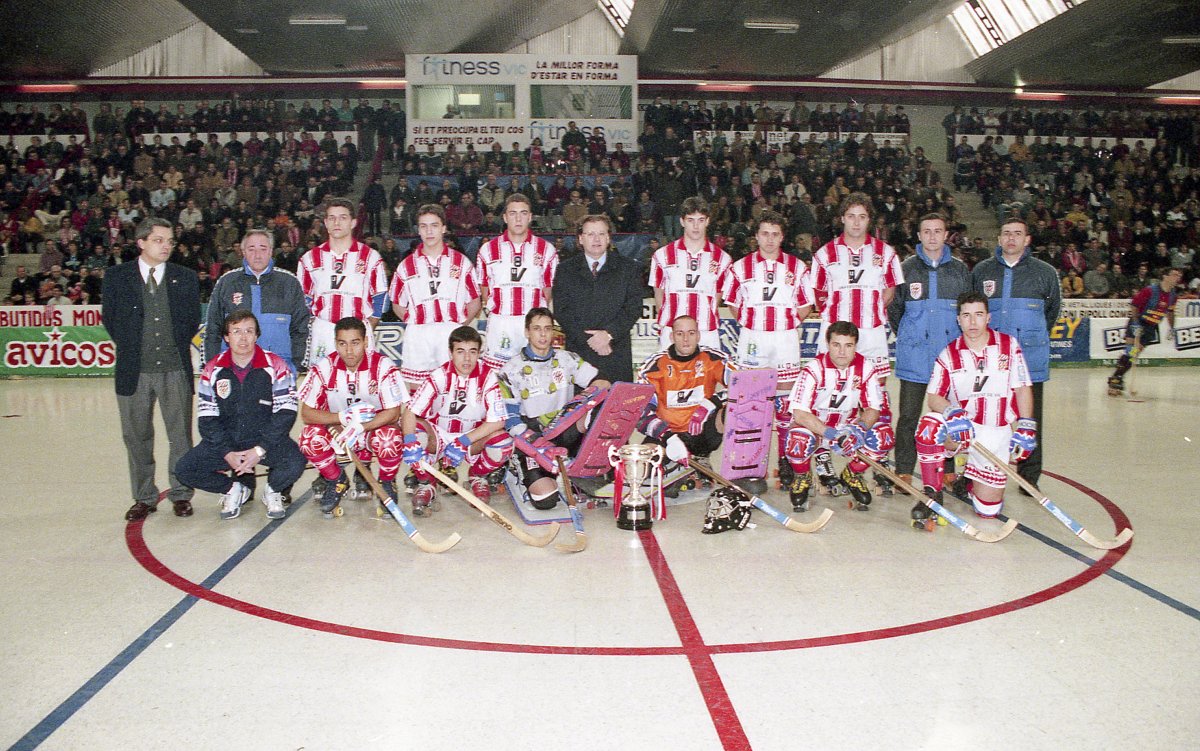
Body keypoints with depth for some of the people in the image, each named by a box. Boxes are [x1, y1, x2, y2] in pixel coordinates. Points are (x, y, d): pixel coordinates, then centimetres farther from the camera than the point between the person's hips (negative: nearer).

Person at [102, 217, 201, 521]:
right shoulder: (117, 277, 2)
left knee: (181, 436, 5)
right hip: (134, 371, 0)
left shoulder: (186, 278, 4)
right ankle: (144, 497, 22)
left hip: (175, 370, 0)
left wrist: (177, 347, 5)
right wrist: (131, 348, 6)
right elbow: (110, 319, 7)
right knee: (137, 437, 9)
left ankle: (180, 495, 19)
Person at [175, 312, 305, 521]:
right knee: (184, 469, -15)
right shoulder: (213, 370, 1)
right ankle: (235, 489, 12)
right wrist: (227, 453, -13)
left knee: (295, 463, -30)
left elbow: (286, 413, -11)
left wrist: (260, 450, -19)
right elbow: (206, 419, 0)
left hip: (266, 439, -3)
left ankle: (273, 491, 6)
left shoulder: (275, 366, -7)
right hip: (226, 442, 3)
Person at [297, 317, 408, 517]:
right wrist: (343, 417, -29)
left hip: (375, 428, -2)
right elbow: (306, 413, -14)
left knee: (389, 437, -35)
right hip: (337, 433, 2)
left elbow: (393, 413, -21)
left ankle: (386, 483, -1)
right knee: (310, 436, -26)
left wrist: (359, 427, -35)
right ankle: (336, 480, 4)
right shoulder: (323, 367, -13)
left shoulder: (383, 366, -18)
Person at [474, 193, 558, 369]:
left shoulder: (547, 250, 7)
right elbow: (483, 289, 12)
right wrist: (495, 309, 2)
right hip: (499, 324, 0)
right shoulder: (488, 249, 8)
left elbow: (549, 289, 9)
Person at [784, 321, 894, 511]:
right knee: (798, 440, -36)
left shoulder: (865, 367, -11)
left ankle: (852, 474, 8)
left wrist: (860, 428, -28)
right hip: (813, 426, -3)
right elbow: (799, 413, -26)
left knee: (884, 436, -22)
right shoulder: (814, 368, -22)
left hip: (848, 426, 3)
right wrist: (830, 433, -38)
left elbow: (873, 408, -6)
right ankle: (802, 476, 1)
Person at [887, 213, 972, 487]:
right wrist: (907, 337, 8)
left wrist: (958, 337, 6)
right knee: (908, 416, 1)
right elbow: (893, 308, 8)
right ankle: (904, 472, 8)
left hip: (950, 353, 2)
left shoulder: (960, 270, 8)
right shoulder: (906, 268, 3)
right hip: (915, 355, -1)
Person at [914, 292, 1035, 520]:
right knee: (929, 424, -36)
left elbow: (1023, 389, 0)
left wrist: (1025, 427, -9)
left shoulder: (1009, 345, -2)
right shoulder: (949, 354, -1)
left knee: (988, 507, -4)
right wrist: (951, 412, -25)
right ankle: (932, 494, -17)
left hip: (998, 434, 0)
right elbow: (933, 398, -4)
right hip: (961, 429, 0)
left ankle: (970, 480, 33)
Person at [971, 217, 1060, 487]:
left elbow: (1053, 308, 19)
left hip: (1030, 356, -1)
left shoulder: (1045, 272, 5)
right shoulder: (982, 270, 7)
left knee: (1029, 418, 4)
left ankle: (1030, 477, 12)